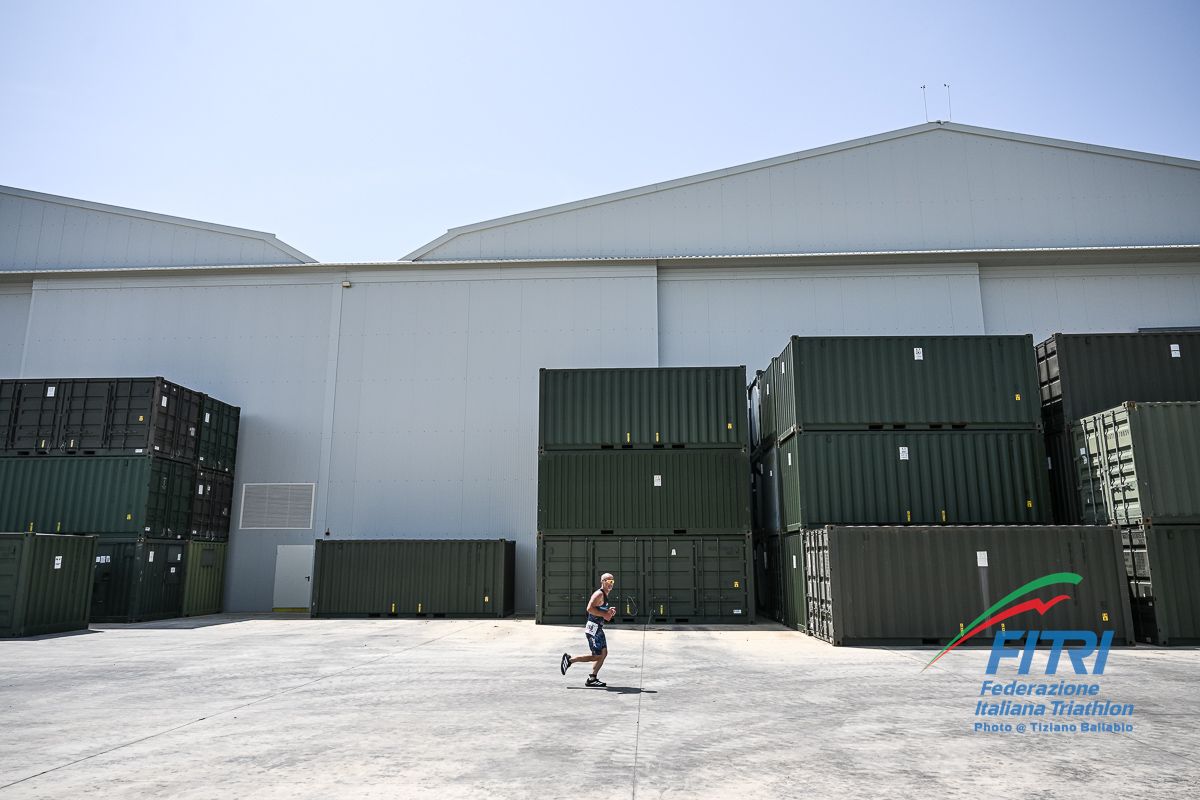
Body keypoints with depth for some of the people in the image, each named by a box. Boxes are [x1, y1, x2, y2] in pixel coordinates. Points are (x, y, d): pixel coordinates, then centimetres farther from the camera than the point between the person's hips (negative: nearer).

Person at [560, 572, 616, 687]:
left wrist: (609, 611, 12)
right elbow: (590, 608, -27)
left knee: (604, 653, 10)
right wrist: (604, 614, -23)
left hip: (598, 629, 10)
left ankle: (592, 679, 17)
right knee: (597, 656, -7)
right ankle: (570, 659, 4)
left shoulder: (605, 595, 16)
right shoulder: (599, 594, -15)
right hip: (593, 629, -10)